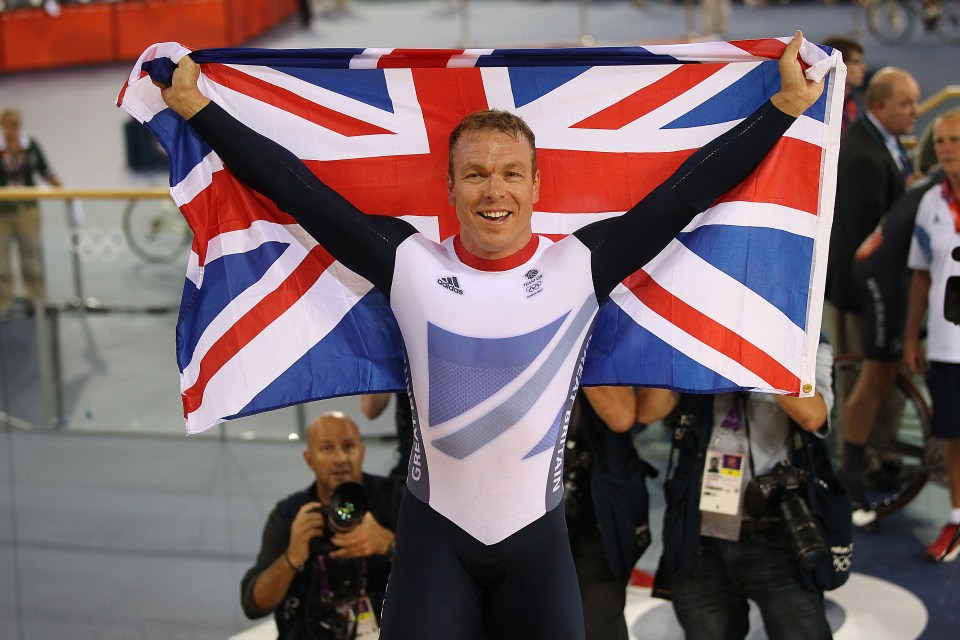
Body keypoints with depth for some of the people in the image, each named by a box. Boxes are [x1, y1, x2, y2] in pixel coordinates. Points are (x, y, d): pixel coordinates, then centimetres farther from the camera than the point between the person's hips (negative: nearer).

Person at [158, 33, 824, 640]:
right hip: (434, 529, 0)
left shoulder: (580, 265, -8)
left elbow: (687, 189, -6)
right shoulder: (410, 264, -7)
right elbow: (297, 188, -4)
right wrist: (198, 109, -1)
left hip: (538, 531, 1)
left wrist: (785, 105, -4)